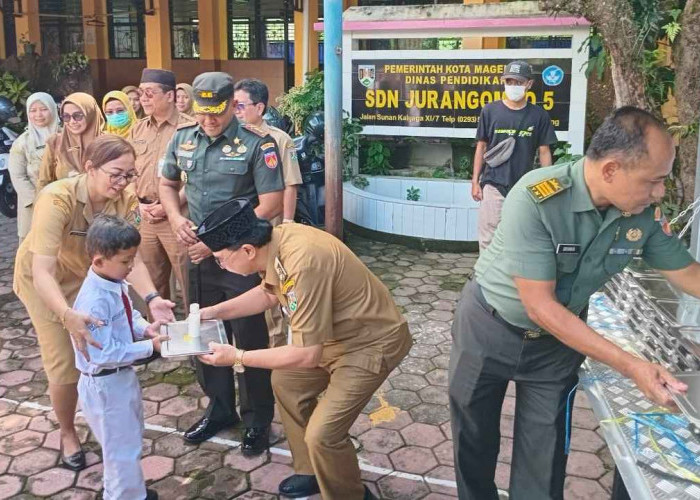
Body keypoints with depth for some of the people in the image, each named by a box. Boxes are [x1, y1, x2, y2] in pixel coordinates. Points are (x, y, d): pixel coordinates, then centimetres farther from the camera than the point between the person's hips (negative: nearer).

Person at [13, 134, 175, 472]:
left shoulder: (126, 200, -22)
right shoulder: (57, 200, -37)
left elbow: (130, 257, -26)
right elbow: (42, 271, -44)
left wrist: (151, 299, -44)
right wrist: (68, 316, -60)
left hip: (89, 274, 4)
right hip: (44, 281, -4)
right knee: (65, 366, -2)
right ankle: (67, 434, 25)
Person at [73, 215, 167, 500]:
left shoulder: (116, 283, -4)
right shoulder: (94, 301, -31)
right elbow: (103, 354, -31)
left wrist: (145, 328, -7)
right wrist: (150, 347, -26)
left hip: (122, 377, 9)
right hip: (105, 385, -9)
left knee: (131, 440, 27)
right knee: (122, 448, 10)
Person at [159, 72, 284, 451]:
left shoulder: (257, 145, -13)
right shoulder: (182, 139, 4)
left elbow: (271, 206, -16)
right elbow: (168, 183, 18)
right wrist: (175, 217, -3)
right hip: (198, 254, 6)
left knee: (250, 341, 4)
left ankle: (257, 420, 22)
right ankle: (219, 408, 36)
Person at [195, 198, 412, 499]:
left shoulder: (302, 264, -36)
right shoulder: (275, 240, -10)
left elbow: (308, 354, -29)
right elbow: (269, 293, 13)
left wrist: (238, 357, -20)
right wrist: (214, 312, 6)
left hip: (373, 342, -9)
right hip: (337, 333, 9)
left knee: (322, 434, -13)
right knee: (286, 382, 18)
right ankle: (312, 472, 34)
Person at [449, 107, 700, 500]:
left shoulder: (645, 213, -17)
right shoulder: (535, 199, -32)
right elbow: (540, 306, -30)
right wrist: (630, 365, -31)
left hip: (560, 337, 3)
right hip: (490, 328, -3)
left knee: (544, 458, 9)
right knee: (474, 437, 15)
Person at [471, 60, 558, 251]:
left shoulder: (538, 115, 3)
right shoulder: (490, 110, 2)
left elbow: (544, 152, 7)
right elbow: (481, 147, 7)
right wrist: (475, 181, 3)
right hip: (493, 184, -1)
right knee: (489, 235, -3)